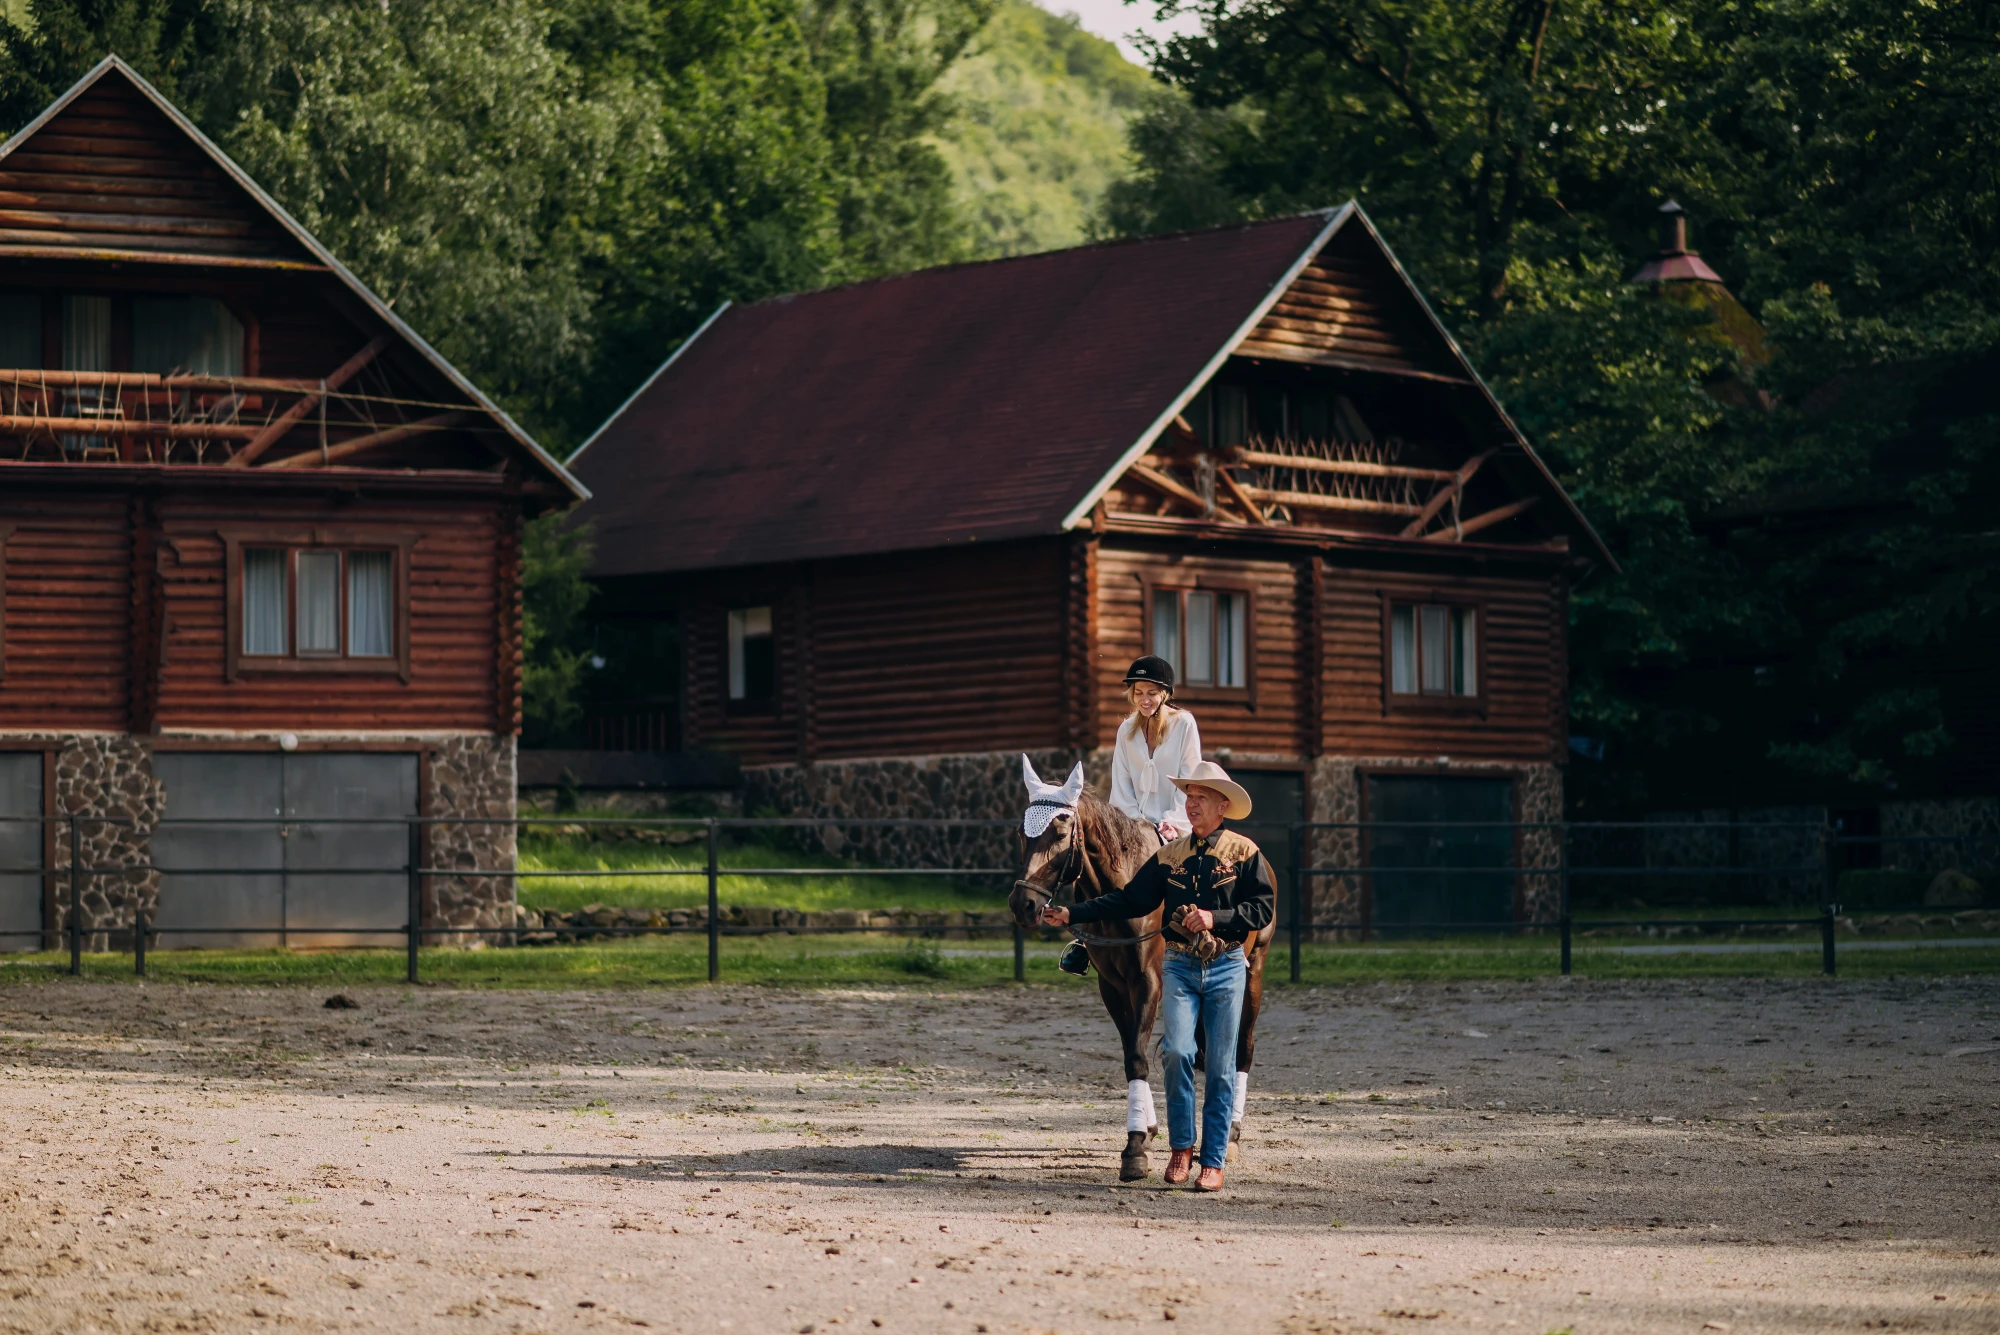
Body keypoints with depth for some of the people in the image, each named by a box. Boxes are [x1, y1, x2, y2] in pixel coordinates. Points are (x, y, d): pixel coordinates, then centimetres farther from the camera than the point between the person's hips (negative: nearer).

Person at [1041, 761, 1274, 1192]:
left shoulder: (1244, 853, 0)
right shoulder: (1169, 856, 8)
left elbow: (1264, 908, -6)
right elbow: (1130, 900, 7)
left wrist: (1216, 918, -19)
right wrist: (1072, 914, 0)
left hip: (1226, 967, -2)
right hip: (1180, 965, 2)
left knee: (1220, 1067, 1)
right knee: (1177, 1051, -14)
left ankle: (1213, 1161, 8)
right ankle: (1180, 1147, 3)